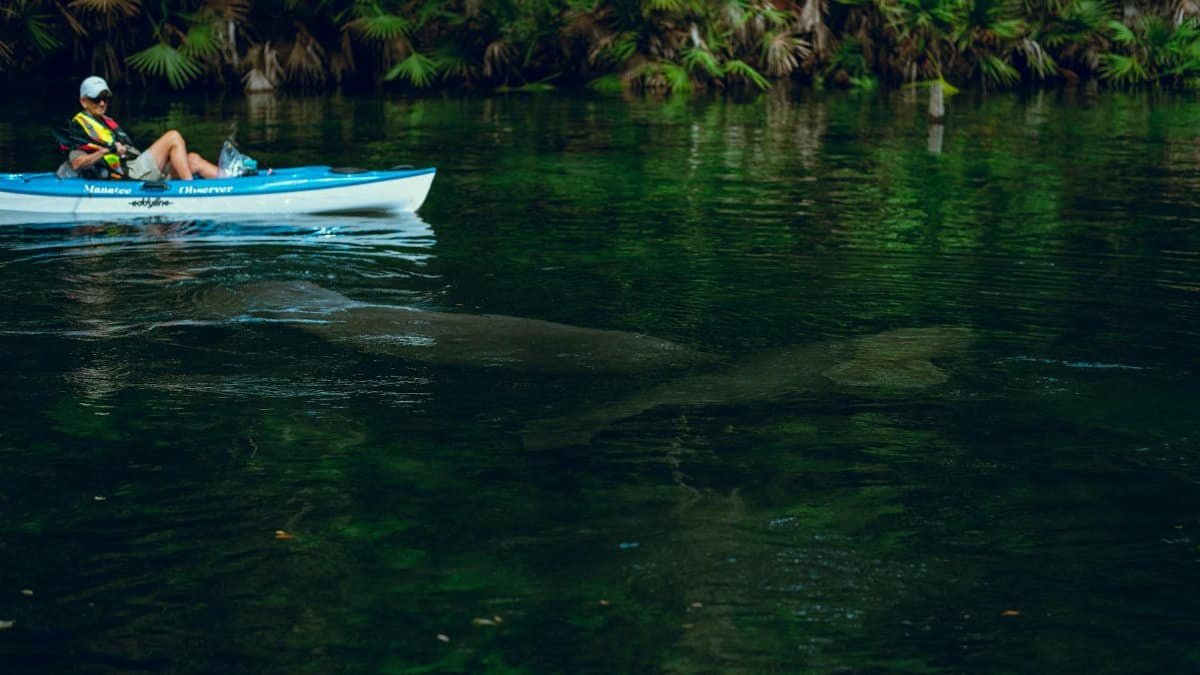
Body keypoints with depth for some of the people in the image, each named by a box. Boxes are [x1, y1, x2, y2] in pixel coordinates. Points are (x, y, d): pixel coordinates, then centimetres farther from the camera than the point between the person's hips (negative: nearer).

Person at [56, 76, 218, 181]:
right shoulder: (79, 125, 0)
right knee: (173, 138, -15)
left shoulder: (107, 122, 30)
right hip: (127, 175, -9)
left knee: (194, 160, 3)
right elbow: (76, 163, -18)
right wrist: (107, 150, -29)